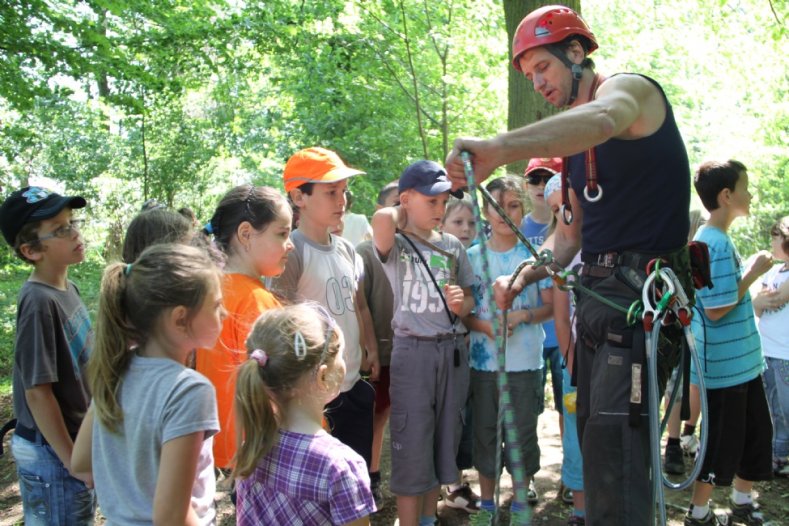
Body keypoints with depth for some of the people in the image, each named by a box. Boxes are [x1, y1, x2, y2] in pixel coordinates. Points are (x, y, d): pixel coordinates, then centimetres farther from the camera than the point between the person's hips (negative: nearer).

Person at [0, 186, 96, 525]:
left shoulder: (68, 290, 3)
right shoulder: (39, 302, -24)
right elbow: (38, 392, -23)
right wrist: (72, 460, -18)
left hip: (77, 440, 8)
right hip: (53, 452, -8)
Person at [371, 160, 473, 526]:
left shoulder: (453, 246, 8)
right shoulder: (395, 244, -6)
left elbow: (469, 298, 15)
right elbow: (381, 219, -30)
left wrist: (461, 303, -9)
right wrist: (402, 216, -8)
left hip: (453, 350, 5)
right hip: (413, 351, -5)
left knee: (444, 441, 15)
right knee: (412, 446, 1)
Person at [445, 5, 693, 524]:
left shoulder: (629, 87, -7)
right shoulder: (572, 143, 18)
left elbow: (602, 119, -35)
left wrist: (499, 147, -48)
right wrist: (522, 276, 0)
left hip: (644, 294, -9)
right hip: (597, 292, 9)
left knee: (614, 447, -15)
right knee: (594, 437, 13)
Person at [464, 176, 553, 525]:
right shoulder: (473, 256, 2)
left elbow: (551, 306, 2)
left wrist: (522, 316, -16)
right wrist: (487, 327, -15)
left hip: (525, 363, -1)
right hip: (484, 361, 1)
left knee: (522, 435, 7)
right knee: (485, 434, 10)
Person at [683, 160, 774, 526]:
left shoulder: (712, 239, 9)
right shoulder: (717, 244, -21)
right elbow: (716, 308, -24)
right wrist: (754, 272, -16)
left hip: (741, 361, 10)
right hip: (725, 365, -10)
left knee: (756, 433, 20)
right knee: (722, 443, 4)